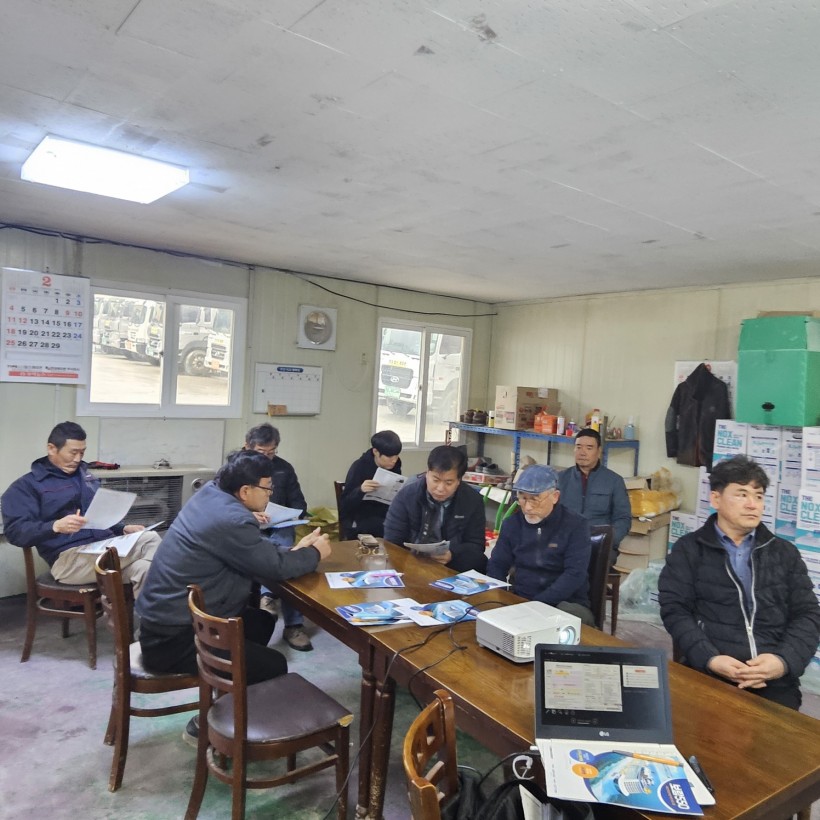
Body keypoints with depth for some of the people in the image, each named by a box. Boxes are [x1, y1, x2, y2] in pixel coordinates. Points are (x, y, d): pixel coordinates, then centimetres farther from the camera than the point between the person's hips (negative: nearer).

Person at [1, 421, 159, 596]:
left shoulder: (84, 474, 24)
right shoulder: (26, 486, 3)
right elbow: (15, 531, -11)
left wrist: (123, 528, 10)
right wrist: (56, 526, -29)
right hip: (69, 557, -6)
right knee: (150, 541, -30)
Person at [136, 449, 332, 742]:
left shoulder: (211, 494, 3)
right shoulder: (230, 520, -26)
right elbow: (275, 568, -15)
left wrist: (297, 549, 5)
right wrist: (314, 553, 2)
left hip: (164, 619, 10)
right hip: (173, 638, -10)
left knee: (263, 622, 21)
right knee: (274, 666, -4)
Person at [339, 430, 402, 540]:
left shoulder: (395, 467, 3)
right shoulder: (359, 467, -12)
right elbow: (344, 505, -16)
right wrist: (360, 490, -35)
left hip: (385, 517, 5)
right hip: (359, 520, -5)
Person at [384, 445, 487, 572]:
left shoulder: (473, 501, -5)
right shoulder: (406, 495, -7)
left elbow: (476, 546, 0)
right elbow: (391, 542, -5)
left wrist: (452, 555, -22)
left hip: (452, 568, 1)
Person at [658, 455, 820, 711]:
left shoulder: (785, 553, 15)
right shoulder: (688, 550, 6)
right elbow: (674, 610, 0)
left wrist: (785, 661, -9)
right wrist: (709, 659, -15)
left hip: (775, 682, 3)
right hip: (707, 676, -2)